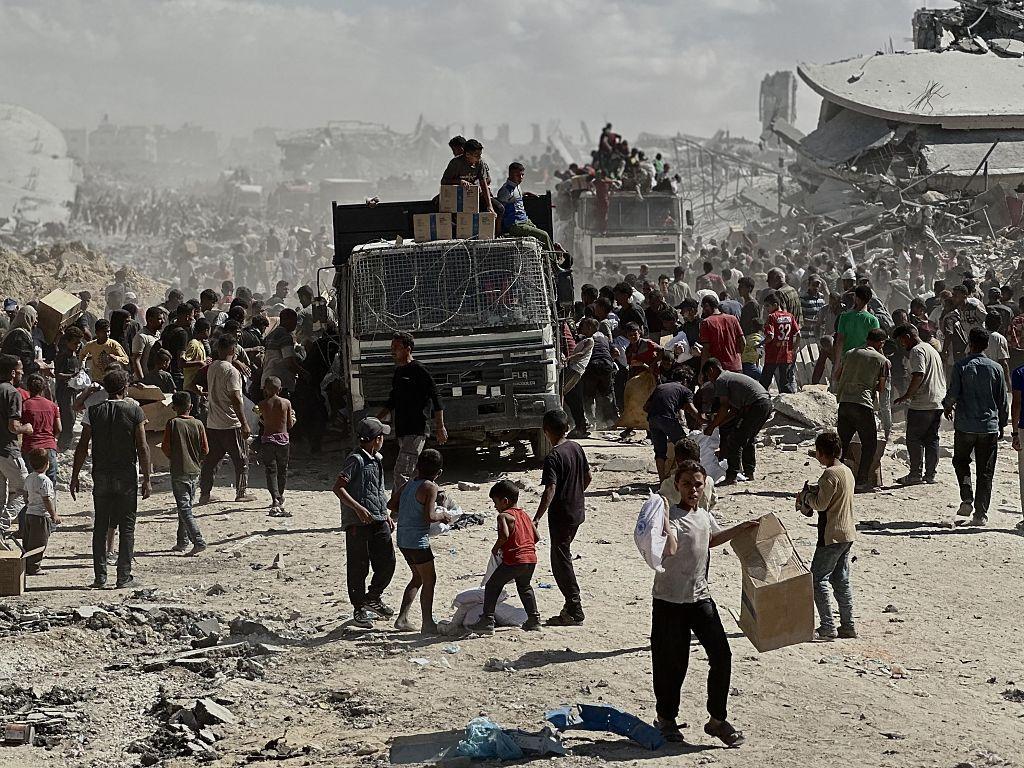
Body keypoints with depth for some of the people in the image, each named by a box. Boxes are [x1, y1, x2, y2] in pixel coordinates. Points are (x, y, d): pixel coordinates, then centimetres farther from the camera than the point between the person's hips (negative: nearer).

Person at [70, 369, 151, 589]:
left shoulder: (94, 411, 0)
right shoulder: (134, 411, -5)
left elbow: (83, 446, -2)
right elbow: (142, 447, -7)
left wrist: (75, 477, 5)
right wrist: (146, 479, -2)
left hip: (101, 476, 2)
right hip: (127, 476, -2)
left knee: (100, 526, 9)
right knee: (127, 526, 5)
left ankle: (100, 577, 7)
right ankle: (124, 576, 2)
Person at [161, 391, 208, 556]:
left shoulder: (173, 423, -10)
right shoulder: (198, 424, -1)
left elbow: (166, 447, -8)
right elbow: (205, 450, 0)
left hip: (179, 472, -4)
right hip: (195, 470, 4)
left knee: (184, 508, -4)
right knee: (187, 506, 16)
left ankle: (198, 541, -16)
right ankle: (182, 542, 22)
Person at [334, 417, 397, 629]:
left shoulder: (377, 460, 14)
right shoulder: (356, 460, -13)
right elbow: (338, 487, -19)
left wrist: (386, 515, 25)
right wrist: (358, 508, -26)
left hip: (378, 521, 8)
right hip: (358, 523, -8)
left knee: (387, 562, 4)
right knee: (358, 567, 2)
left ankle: (373, 598, 25)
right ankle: (359, 610, 14)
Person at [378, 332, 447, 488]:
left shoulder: (418, 370, -9)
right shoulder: (399, 371, 16)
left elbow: (436, 398, -10)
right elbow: (392, 401, 27)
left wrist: (440, 428, -12)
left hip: (416, 431, -9)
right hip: (402, 431, 9)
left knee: (401, 473, -16)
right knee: (403, 473, 11)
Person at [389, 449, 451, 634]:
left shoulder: (407, 485, 9)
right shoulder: (430, 487, -13)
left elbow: (391, 505, 14)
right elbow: (429, 516, -20)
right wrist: (442, 515, -2)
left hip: (402, 539, 8)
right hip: (418, 540, -8)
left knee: (418, 578, 20)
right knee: (429, 580, 2)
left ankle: (402, 618, 19)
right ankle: (427, 624, 3)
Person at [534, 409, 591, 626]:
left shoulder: (553, 457, -20)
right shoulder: (576, 448, 4)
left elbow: (550, 490, -28)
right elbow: (588, 476, 14)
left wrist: (536, 519, -31)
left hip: (561, 515, -8)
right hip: (578, 511, 8)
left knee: (561, 561, 0)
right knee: (563, 557, 20)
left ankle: (575, 612, 2)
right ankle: (571, 605, 25)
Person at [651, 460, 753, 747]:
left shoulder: (705, 516, 9)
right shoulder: (672, 516, -16)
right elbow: (671, 549, -37)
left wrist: (742, 528, 32)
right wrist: (662, 519, -46)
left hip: (700, 597, 7)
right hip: (670, 602, -7)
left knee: (721, 657, 2)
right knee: (671, 663, 3)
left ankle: (717, 720, 15)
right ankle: (666, 718, 25)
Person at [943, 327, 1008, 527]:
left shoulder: (961, 366, -6)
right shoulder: (996, 368, 0)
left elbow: (952, 394, -8)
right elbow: (1003, 400, 5)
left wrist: (947, 406, 15)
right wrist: (1002, 424, 17)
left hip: (965, 425, -1)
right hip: (990, 427, 1)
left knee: (961, 461, 20)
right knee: (985, 472, 7)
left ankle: (967, 499, 1)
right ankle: (980, 514, 4)